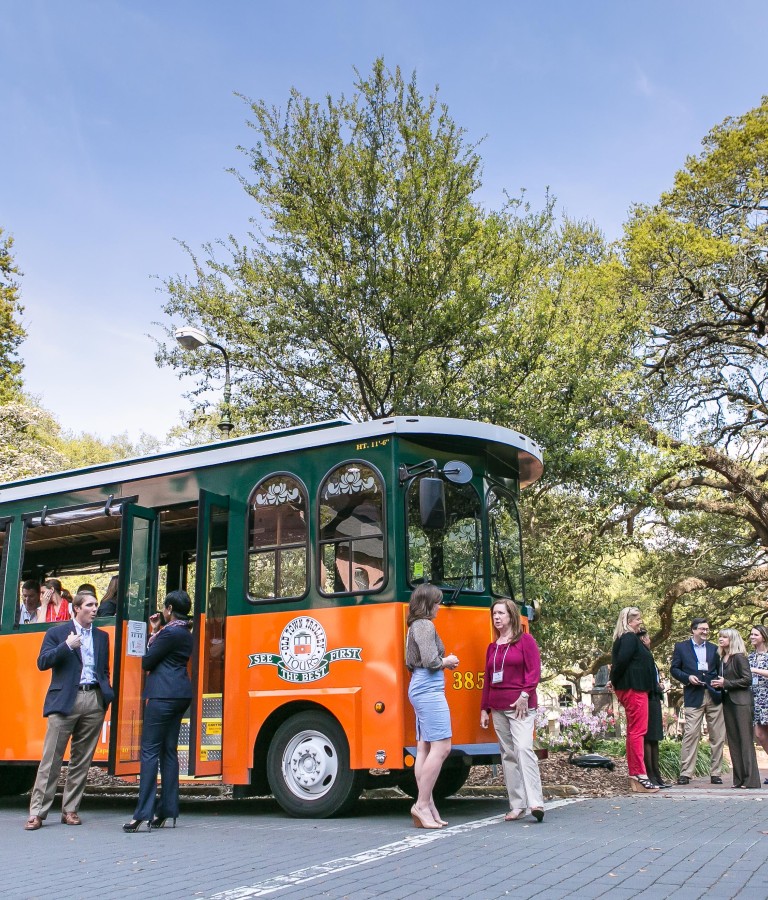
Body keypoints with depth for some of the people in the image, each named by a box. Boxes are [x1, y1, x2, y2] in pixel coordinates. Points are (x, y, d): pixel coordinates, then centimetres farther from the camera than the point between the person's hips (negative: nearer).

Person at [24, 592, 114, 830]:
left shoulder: (101, 636, 17)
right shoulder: (57, 633, 5)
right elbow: (42, 663, -4)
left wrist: (107, 693, 6)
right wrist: (67, 646, -13)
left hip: (94, 702, 4)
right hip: (65, 701, -4)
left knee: (82, 759, 6)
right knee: (51, 758, -4)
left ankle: (70, 810, 15)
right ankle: (37, 812, 1)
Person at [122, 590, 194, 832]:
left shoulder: (170, 632, -13)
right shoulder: (184, 632, 16)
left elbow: (147, 662, -9)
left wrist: (154, 634, 5)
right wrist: (157, 632, 14)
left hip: (163, 696, -10)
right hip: (179, 695, 10)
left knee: (150, 750, -8)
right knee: (168, 751, 11)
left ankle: (143, 814, -9)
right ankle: (166, 811, 13)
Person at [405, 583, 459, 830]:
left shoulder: (415, 627, 19)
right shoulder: (425, 625, -11)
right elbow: (430, 661, -19)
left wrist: (443, 662, 15)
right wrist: (448, 662, -1)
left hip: (419, 688, 10)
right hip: (430, 689, -10)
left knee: (424, 748, 7)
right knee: (441, 747, -11)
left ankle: (427, 805, 8)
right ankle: (422, 804, -11)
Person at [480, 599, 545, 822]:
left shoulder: (525, 641, 1)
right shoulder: (492, 647, 16)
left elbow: (534, 671, -7)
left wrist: (525, 695, -17)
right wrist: (484, 708, 14)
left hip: (520, 706, -6)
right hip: (498, 708, 6)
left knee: (523, 748, -19)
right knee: (508, 755, 4)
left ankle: (535, 802, -21)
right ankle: (517, 805, 8)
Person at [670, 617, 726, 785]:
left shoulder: (714, 649, 16)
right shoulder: (681, 647, 8)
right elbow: (674, 669, 6)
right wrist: (687, 678, -10)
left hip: (714, 696, 3)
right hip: (694, 697, -3)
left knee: (718, 736, 3)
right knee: (690, 734, -9)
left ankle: (715, 773, 11)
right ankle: (685, 773, -7)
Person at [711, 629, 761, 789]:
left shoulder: (739, 657, -8)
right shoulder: (722, 659, 14)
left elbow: (747, 679, -14)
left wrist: (726, 683, -16)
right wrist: (718, 684, 0)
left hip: (740, 701, -8)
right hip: (728, 701, 8)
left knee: (745, 740, -6)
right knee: (733, 741, 7)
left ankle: (750, 779, -4)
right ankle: (739, 779, 10)